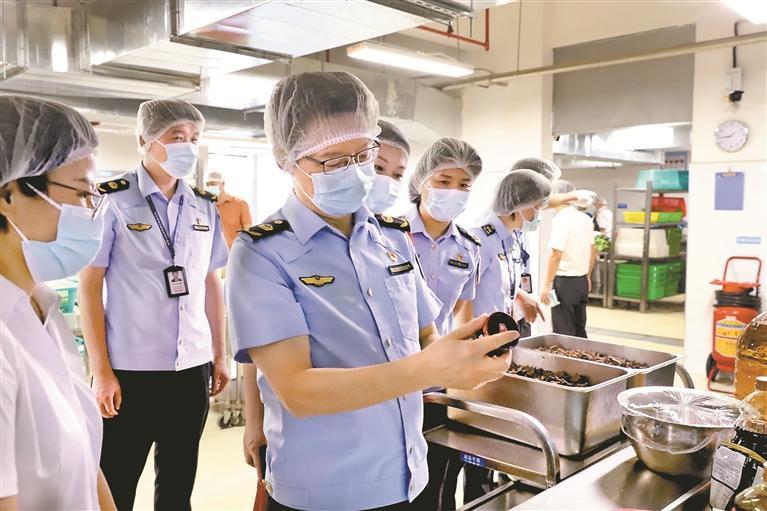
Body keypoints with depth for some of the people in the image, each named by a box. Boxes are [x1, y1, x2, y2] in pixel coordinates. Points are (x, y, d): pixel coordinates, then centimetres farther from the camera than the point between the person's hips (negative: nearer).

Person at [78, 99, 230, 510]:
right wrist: (101, 371, -9)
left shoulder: (205, 207, 6)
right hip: (129, 372, -4)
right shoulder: (111, 201, -7)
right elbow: (89, 285, -6)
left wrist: (219, 356, 11)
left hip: (193, 370, 4)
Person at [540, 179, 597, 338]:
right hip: (582, 281, 8)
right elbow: (593, 251, 17)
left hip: (564, 281, -8)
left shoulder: (561, 219, -16)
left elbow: (556, 255, -20)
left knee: (564, 334, 1)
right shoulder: (586, 219, 9)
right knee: (579, 330, 17)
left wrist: (546, 285, -16)